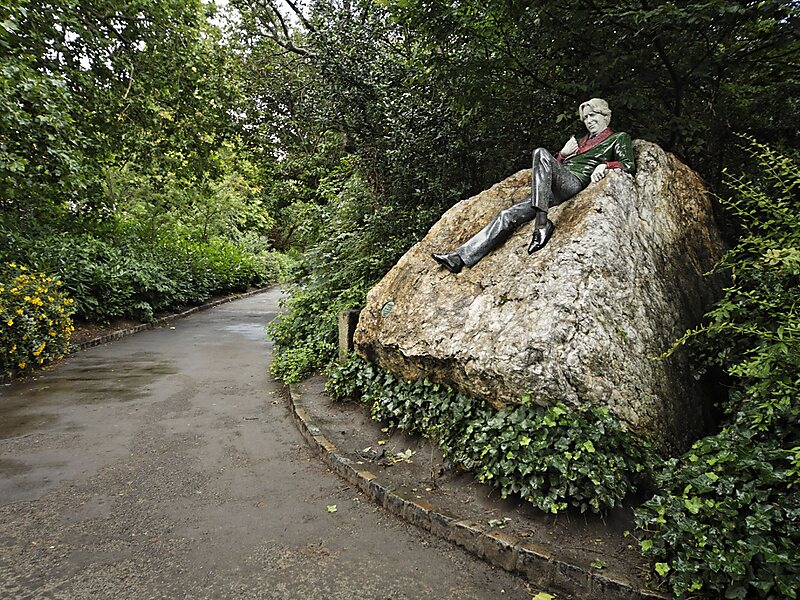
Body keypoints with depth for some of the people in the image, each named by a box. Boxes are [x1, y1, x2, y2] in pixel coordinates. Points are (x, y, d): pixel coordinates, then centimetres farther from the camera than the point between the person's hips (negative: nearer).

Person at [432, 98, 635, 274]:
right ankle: (461, 257, -21)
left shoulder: (619, 138, 19)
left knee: (541, 154, -33)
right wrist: (563, 153, 13)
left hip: (576, 182, -6)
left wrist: (605, 165, -12)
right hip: (555, 190, 6)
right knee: (508, 216, -13)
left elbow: (629, 165, 5)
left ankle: (542, 222, -45)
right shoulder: (583, 140, 37)